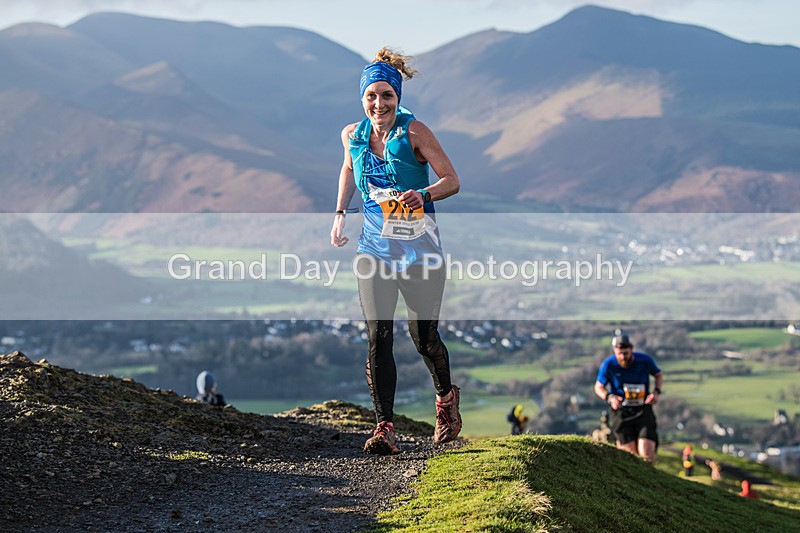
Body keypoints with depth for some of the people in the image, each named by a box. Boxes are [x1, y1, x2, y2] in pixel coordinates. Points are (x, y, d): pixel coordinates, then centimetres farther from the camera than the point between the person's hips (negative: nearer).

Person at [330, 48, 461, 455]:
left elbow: (451, 180, -9)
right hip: (375, 245, 3)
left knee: (424, 336, 1)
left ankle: (446, 398, 32)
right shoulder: (352, 135, 4)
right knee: (377, 337, -9)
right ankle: (384, 428, -9)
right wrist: (340, 213, 16)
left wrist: (423, 196, -27)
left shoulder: (413, 132, -10)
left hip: (419, 245, -3)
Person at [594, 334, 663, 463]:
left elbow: (659, 375, 12)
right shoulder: (608, 365, -10)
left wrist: (656, 392, -6)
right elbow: (599, 387, 3)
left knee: (647, 455, -15)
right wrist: (609, 397, -17)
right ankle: (620, 443, 27)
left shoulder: (645, 361, -8)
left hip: (643, 410, 1)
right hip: (621, 411, 0)